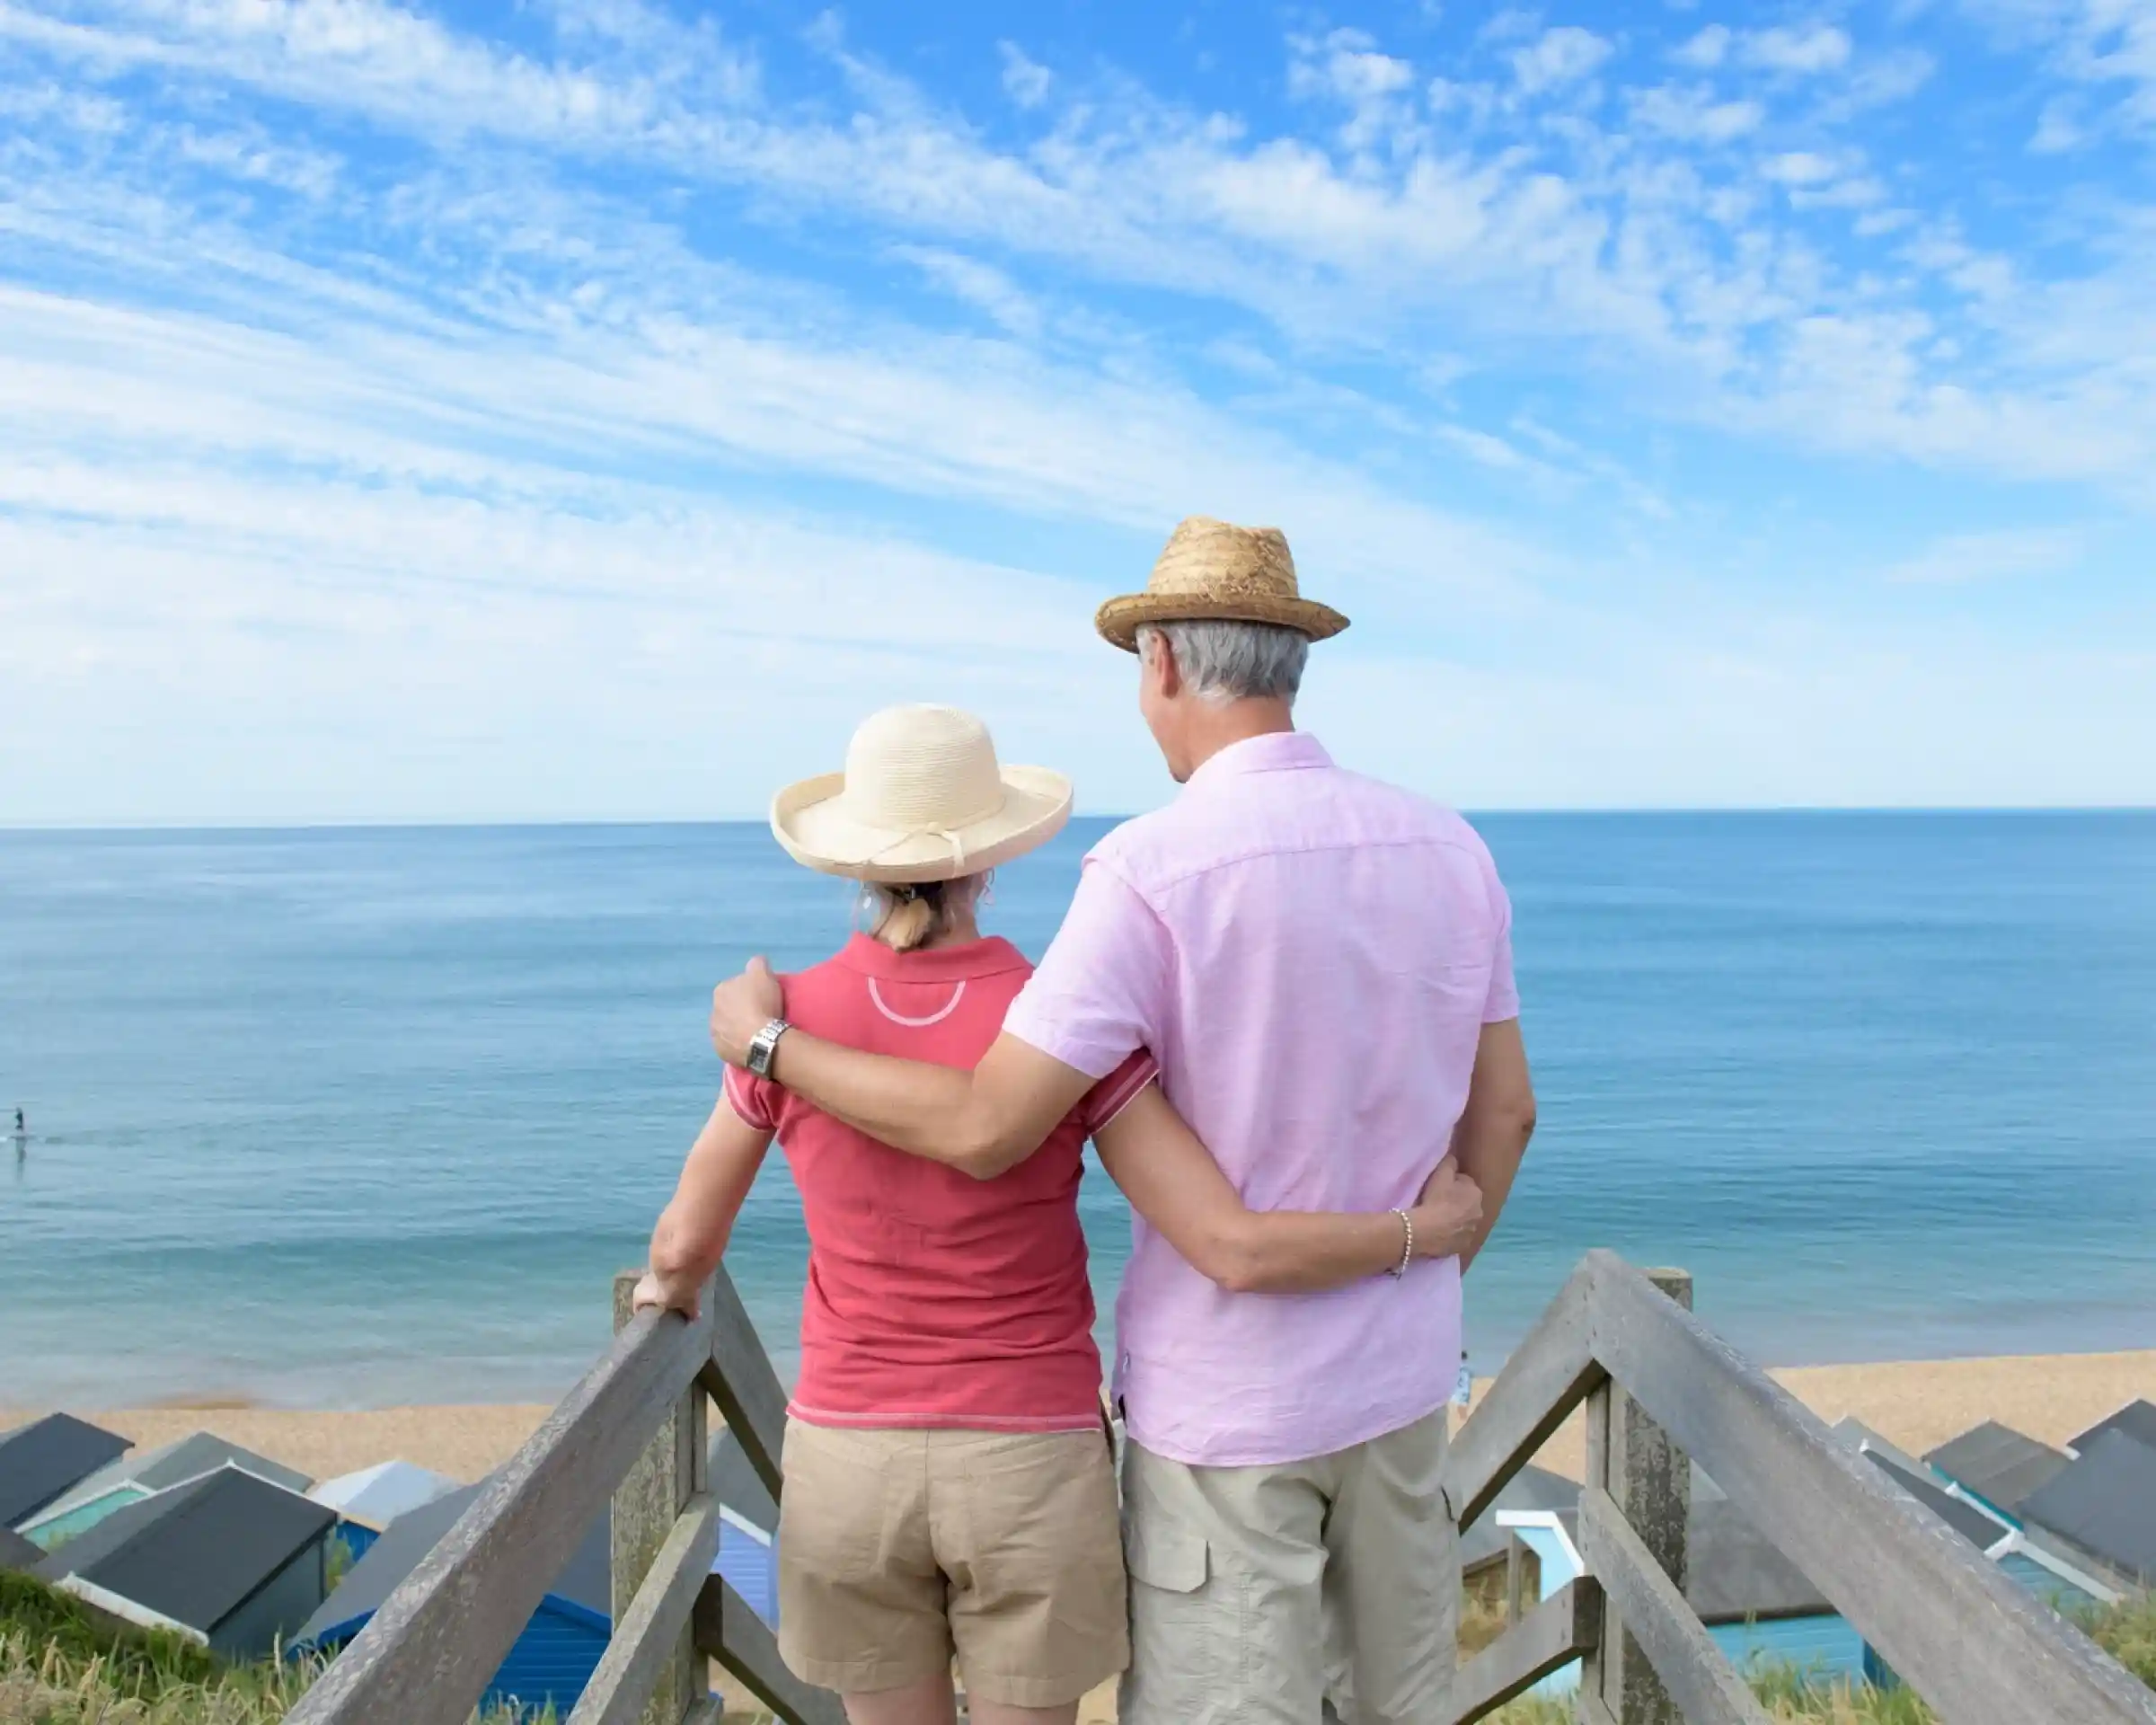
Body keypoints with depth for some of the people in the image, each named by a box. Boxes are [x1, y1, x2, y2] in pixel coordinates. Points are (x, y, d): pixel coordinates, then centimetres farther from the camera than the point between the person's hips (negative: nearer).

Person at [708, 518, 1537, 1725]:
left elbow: (986, 1129, -23)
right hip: (1402, 1375, 6)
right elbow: (1504, 1114, 5)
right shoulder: (1449, 847, -2)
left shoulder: (1154, 869, -21)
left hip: (1228, 1398, -6)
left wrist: (765, 1042, -9)